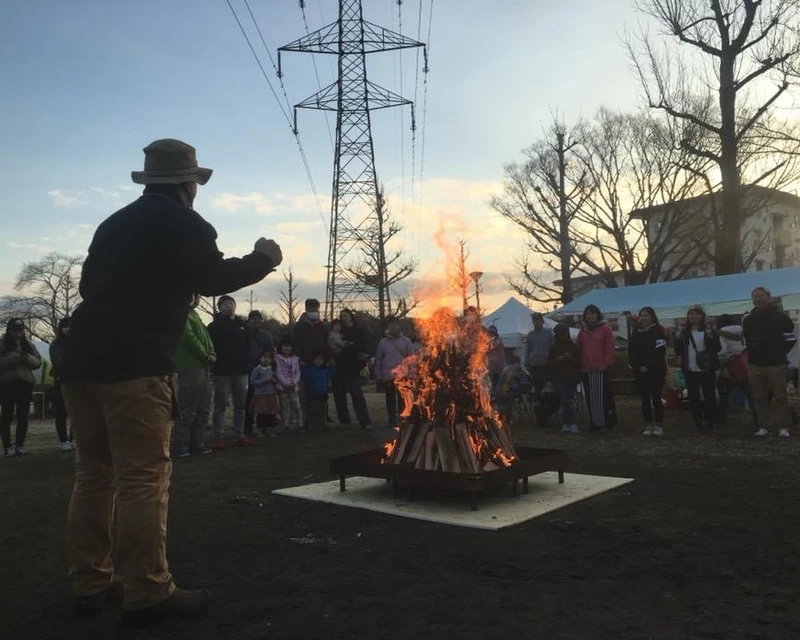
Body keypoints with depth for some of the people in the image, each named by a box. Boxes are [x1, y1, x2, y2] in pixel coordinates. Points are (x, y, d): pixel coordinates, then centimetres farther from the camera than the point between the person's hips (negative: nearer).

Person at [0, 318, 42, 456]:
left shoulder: (28, 344, 13)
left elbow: (38, 362, 8)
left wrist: (27, 358, -11)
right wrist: (12, 358, -20)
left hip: (25, 383, 3)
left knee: (23, 416, 4)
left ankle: (19, 445, 12)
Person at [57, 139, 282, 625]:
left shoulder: (115, 223, 23)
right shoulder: (183, 223, 2)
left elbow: (93, 285, 26)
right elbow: (213, 279, -2)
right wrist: (264, 259, 11)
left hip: (83, 359, 8)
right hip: (134, 365, -8)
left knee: (95, 474, 13)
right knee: (144, 477, -5)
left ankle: (90, 586, 21)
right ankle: (149, 593, -1)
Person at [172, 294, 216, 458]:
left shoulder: (193, 313, 23)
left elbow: (205, 334, 18)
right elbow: (188, 336, -15)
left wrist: (211, 354, 2)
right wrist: (205, 355, -9)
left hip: (203, 366, 9)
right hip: (190, 366, -9)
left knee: (204, 408, 9)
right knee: (188, 409, -7)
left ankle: (196, 442, 15)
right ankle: (179, 445, -1)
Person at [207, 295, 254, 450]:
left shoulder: (242, 325, 14)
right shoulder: (214, 326, 1)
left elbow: (248, 344, 18)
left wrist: (248, 362, 9)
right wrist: (213, 360, -17)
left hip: (241, 370, 5)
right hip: (222, 371, -5)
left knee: (240, 405, 7)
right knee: (220, 406, -1)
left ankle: (239, 436, 14)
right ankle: (218, 438, 2)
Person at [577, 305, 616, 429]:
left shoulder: (605, 329, 1)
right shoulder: (582, 331, 14)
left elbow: (610, 349, -3)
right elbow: (579, 350, 14)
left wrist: (606, 363, -11)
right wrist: (580, 365, 6)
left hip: (601, 370, -5)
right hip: (586, 370, 5)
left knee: (604, 397, -6)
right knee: (590, 399, 7)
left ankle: (608, 422, 2)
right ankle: (594, 422, 15)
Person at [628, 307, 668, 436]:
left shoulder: (658, 331, -2)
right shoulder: (635, 333, 10)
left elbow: (659, 352, -10)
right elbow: (631, 352, 6)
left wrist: (647, 366, -13)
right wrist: (638, 366, -8)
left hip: (656, 372, -4)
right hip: (640, 372, 4)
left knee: (656, 398, -4)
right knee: (645, 399, 5)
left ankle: (659, 425, 4)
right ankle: (648, 425, 10)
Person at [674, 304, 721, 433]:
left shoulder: (709, 330, 2)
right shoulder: (684, 332, 7)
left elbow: (717, 349, -2)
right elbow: (678, 352, 7)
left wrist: (710, 338, -19)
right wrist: (678, 340, -10)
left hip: (707, 369, -1)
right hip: (690, 370, 2)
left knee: (709, 396, 4)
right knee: (693, 397, 5)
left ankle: (709, 421, 14)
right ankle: (698, 422, 14)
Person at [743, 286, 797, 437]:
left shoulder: (781, 317, -3)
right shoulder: (748, 320, 10)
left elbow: (791, 339, 0)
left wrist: (779, 353, 2)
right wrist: (753, 354, 12)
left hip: (776, 364, -4)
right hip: (754, 365, 4)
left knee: (781, 397, 0)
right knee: (760, 398, 6)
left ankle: (783, 427, 7)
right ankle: (763, 426, 11)